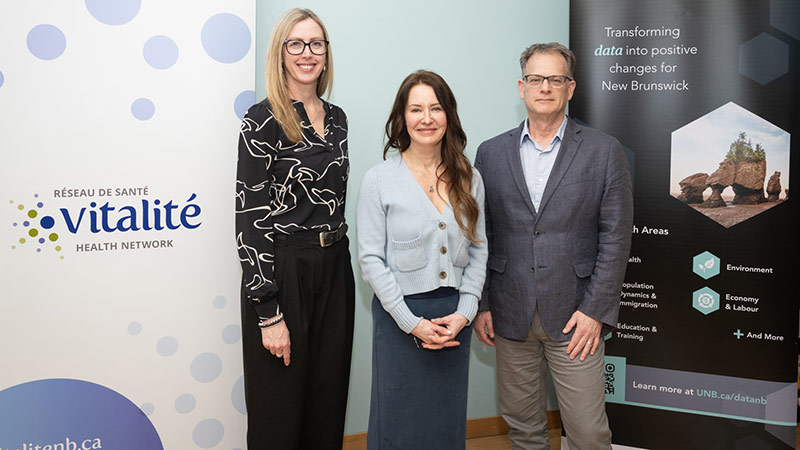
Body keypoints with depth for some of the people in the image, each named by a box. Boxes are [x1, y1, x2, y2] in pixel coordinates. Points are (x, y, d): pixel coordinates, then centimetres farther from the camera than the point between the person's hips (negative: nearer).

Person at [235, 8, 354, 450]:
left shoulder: (336, 118, 9)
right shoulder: (262, 121, -11)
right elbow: (250, 218, -15)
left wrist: (336, 255, 15)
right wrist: (268, 311, -18)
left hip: (334, 269, 6)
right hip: (281, 272, -6)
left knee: (328, 397, 15)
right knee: (279, 404, 6)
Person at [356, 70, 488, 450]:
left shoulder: (468, 179, 4)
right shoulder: (379, 180, -6)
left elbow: (478, 250, 7)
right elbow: (371, 259, -8)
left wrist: (465, 312, -5)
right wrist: (412, 322, -12)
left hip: (455, 317, 3)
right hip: (399, 316, -3)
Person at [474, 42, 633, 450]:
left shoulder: (604, 152, 0)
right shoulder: (491, 153, 6)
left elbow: (616, 236, -3)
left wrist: (595, 310, -9)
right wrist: (480, 304, 3)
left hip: (575, 317, -2)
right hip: (510, 317, 2)